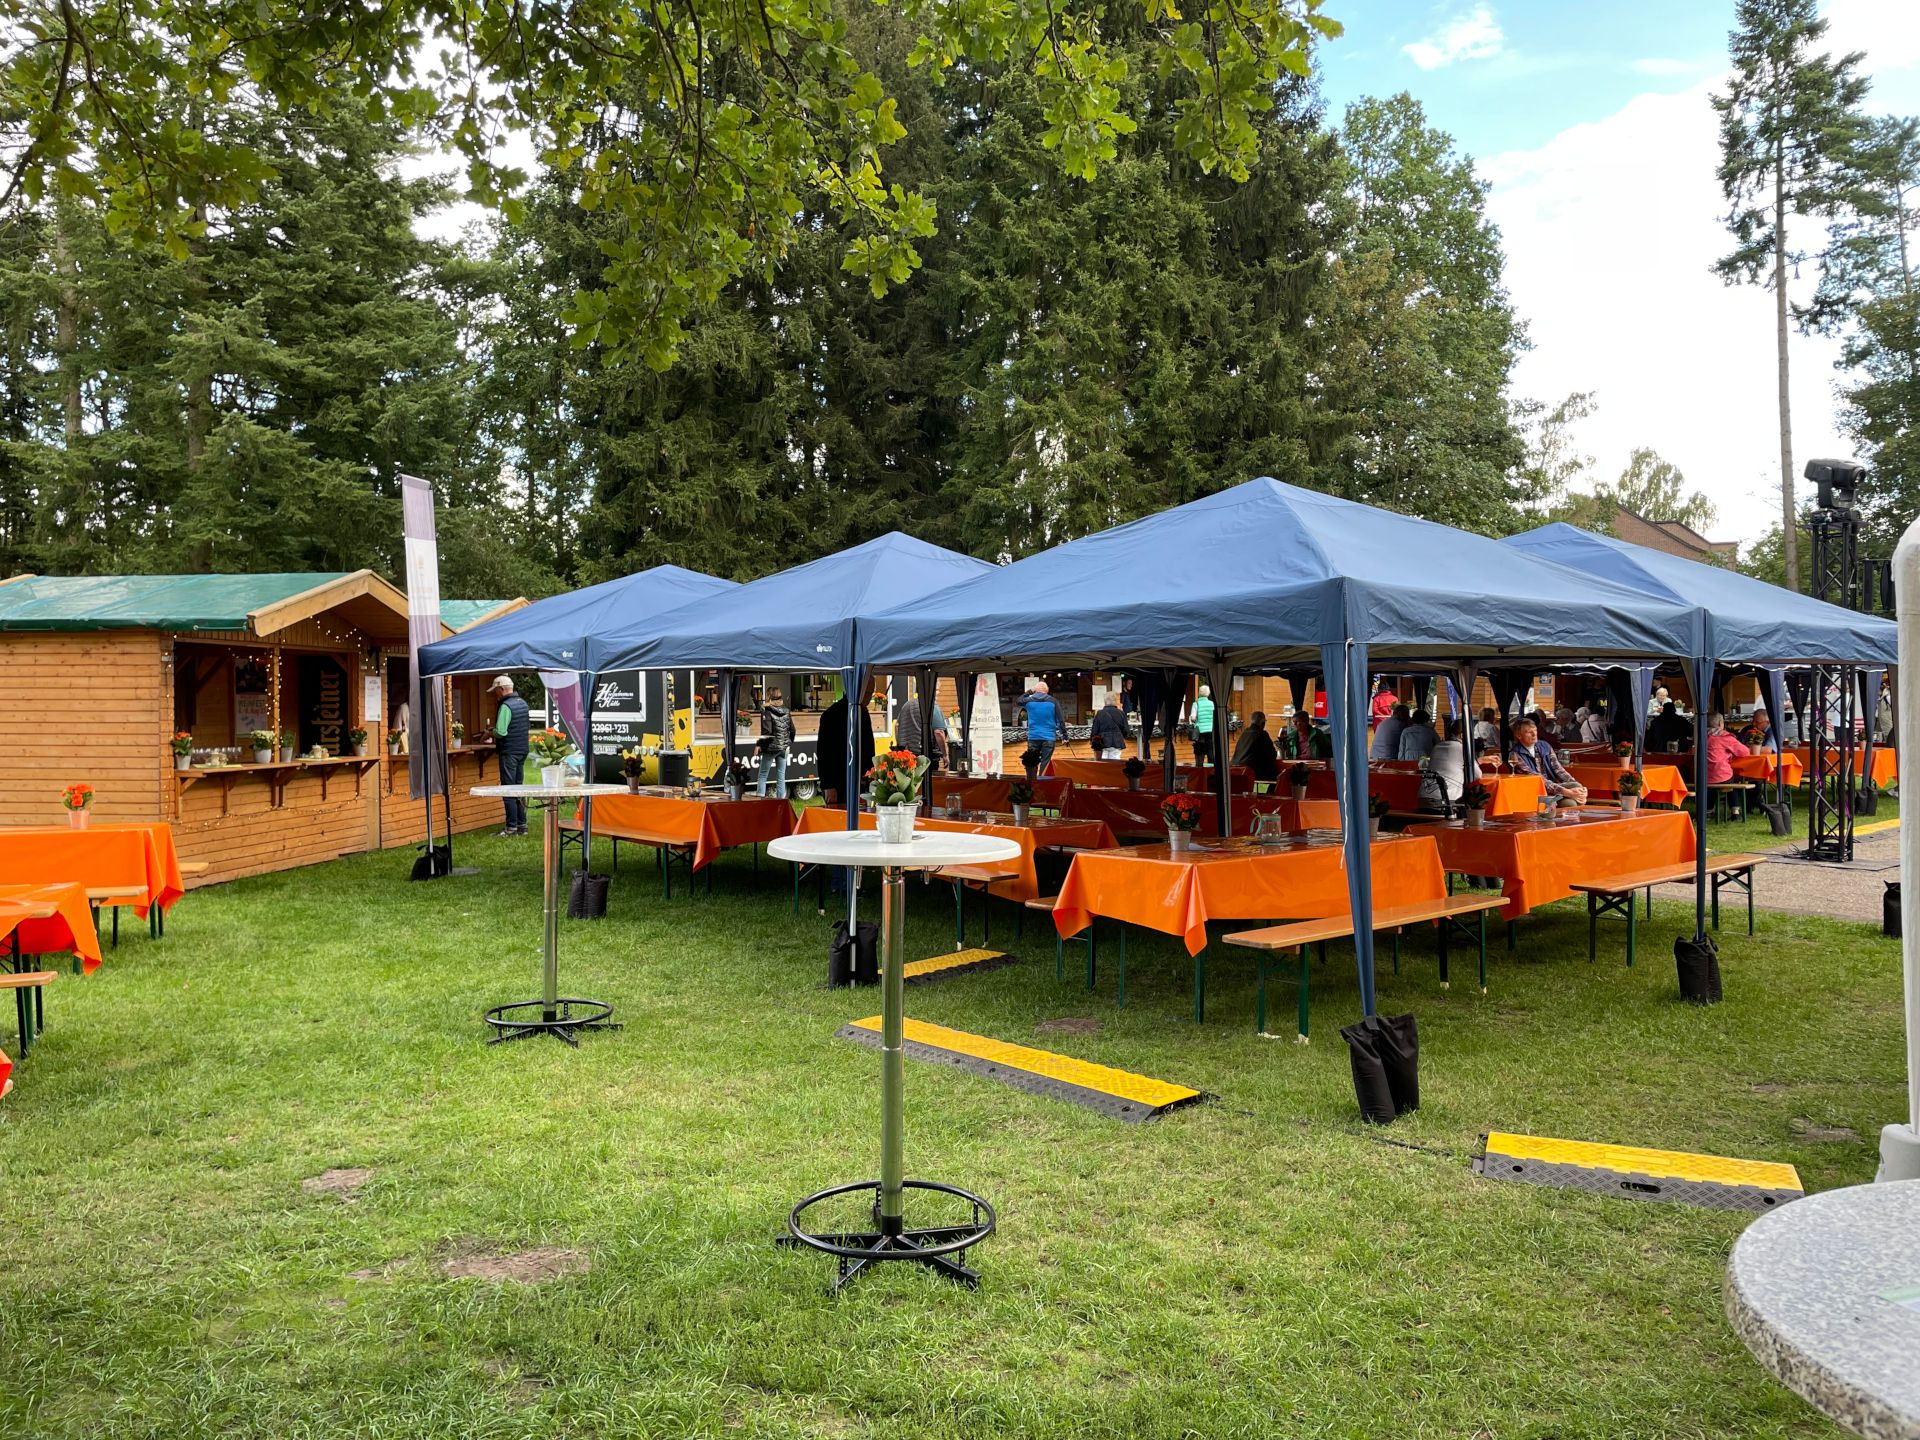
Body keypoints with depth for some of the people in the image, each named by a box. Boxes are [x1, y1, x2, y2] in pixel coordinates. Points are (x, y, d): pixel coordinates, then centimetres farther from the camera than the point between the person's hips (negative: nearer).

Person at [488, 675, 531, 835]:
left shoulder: (506, 706, -16)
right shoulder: (522, 703, 12)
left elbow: (500, 732, -23)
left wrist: (489, 733, -4)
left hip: (509, 752, -9)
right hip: (522, 750, 9)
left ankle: (512, 827, -4)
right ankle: (522, 825, 16)